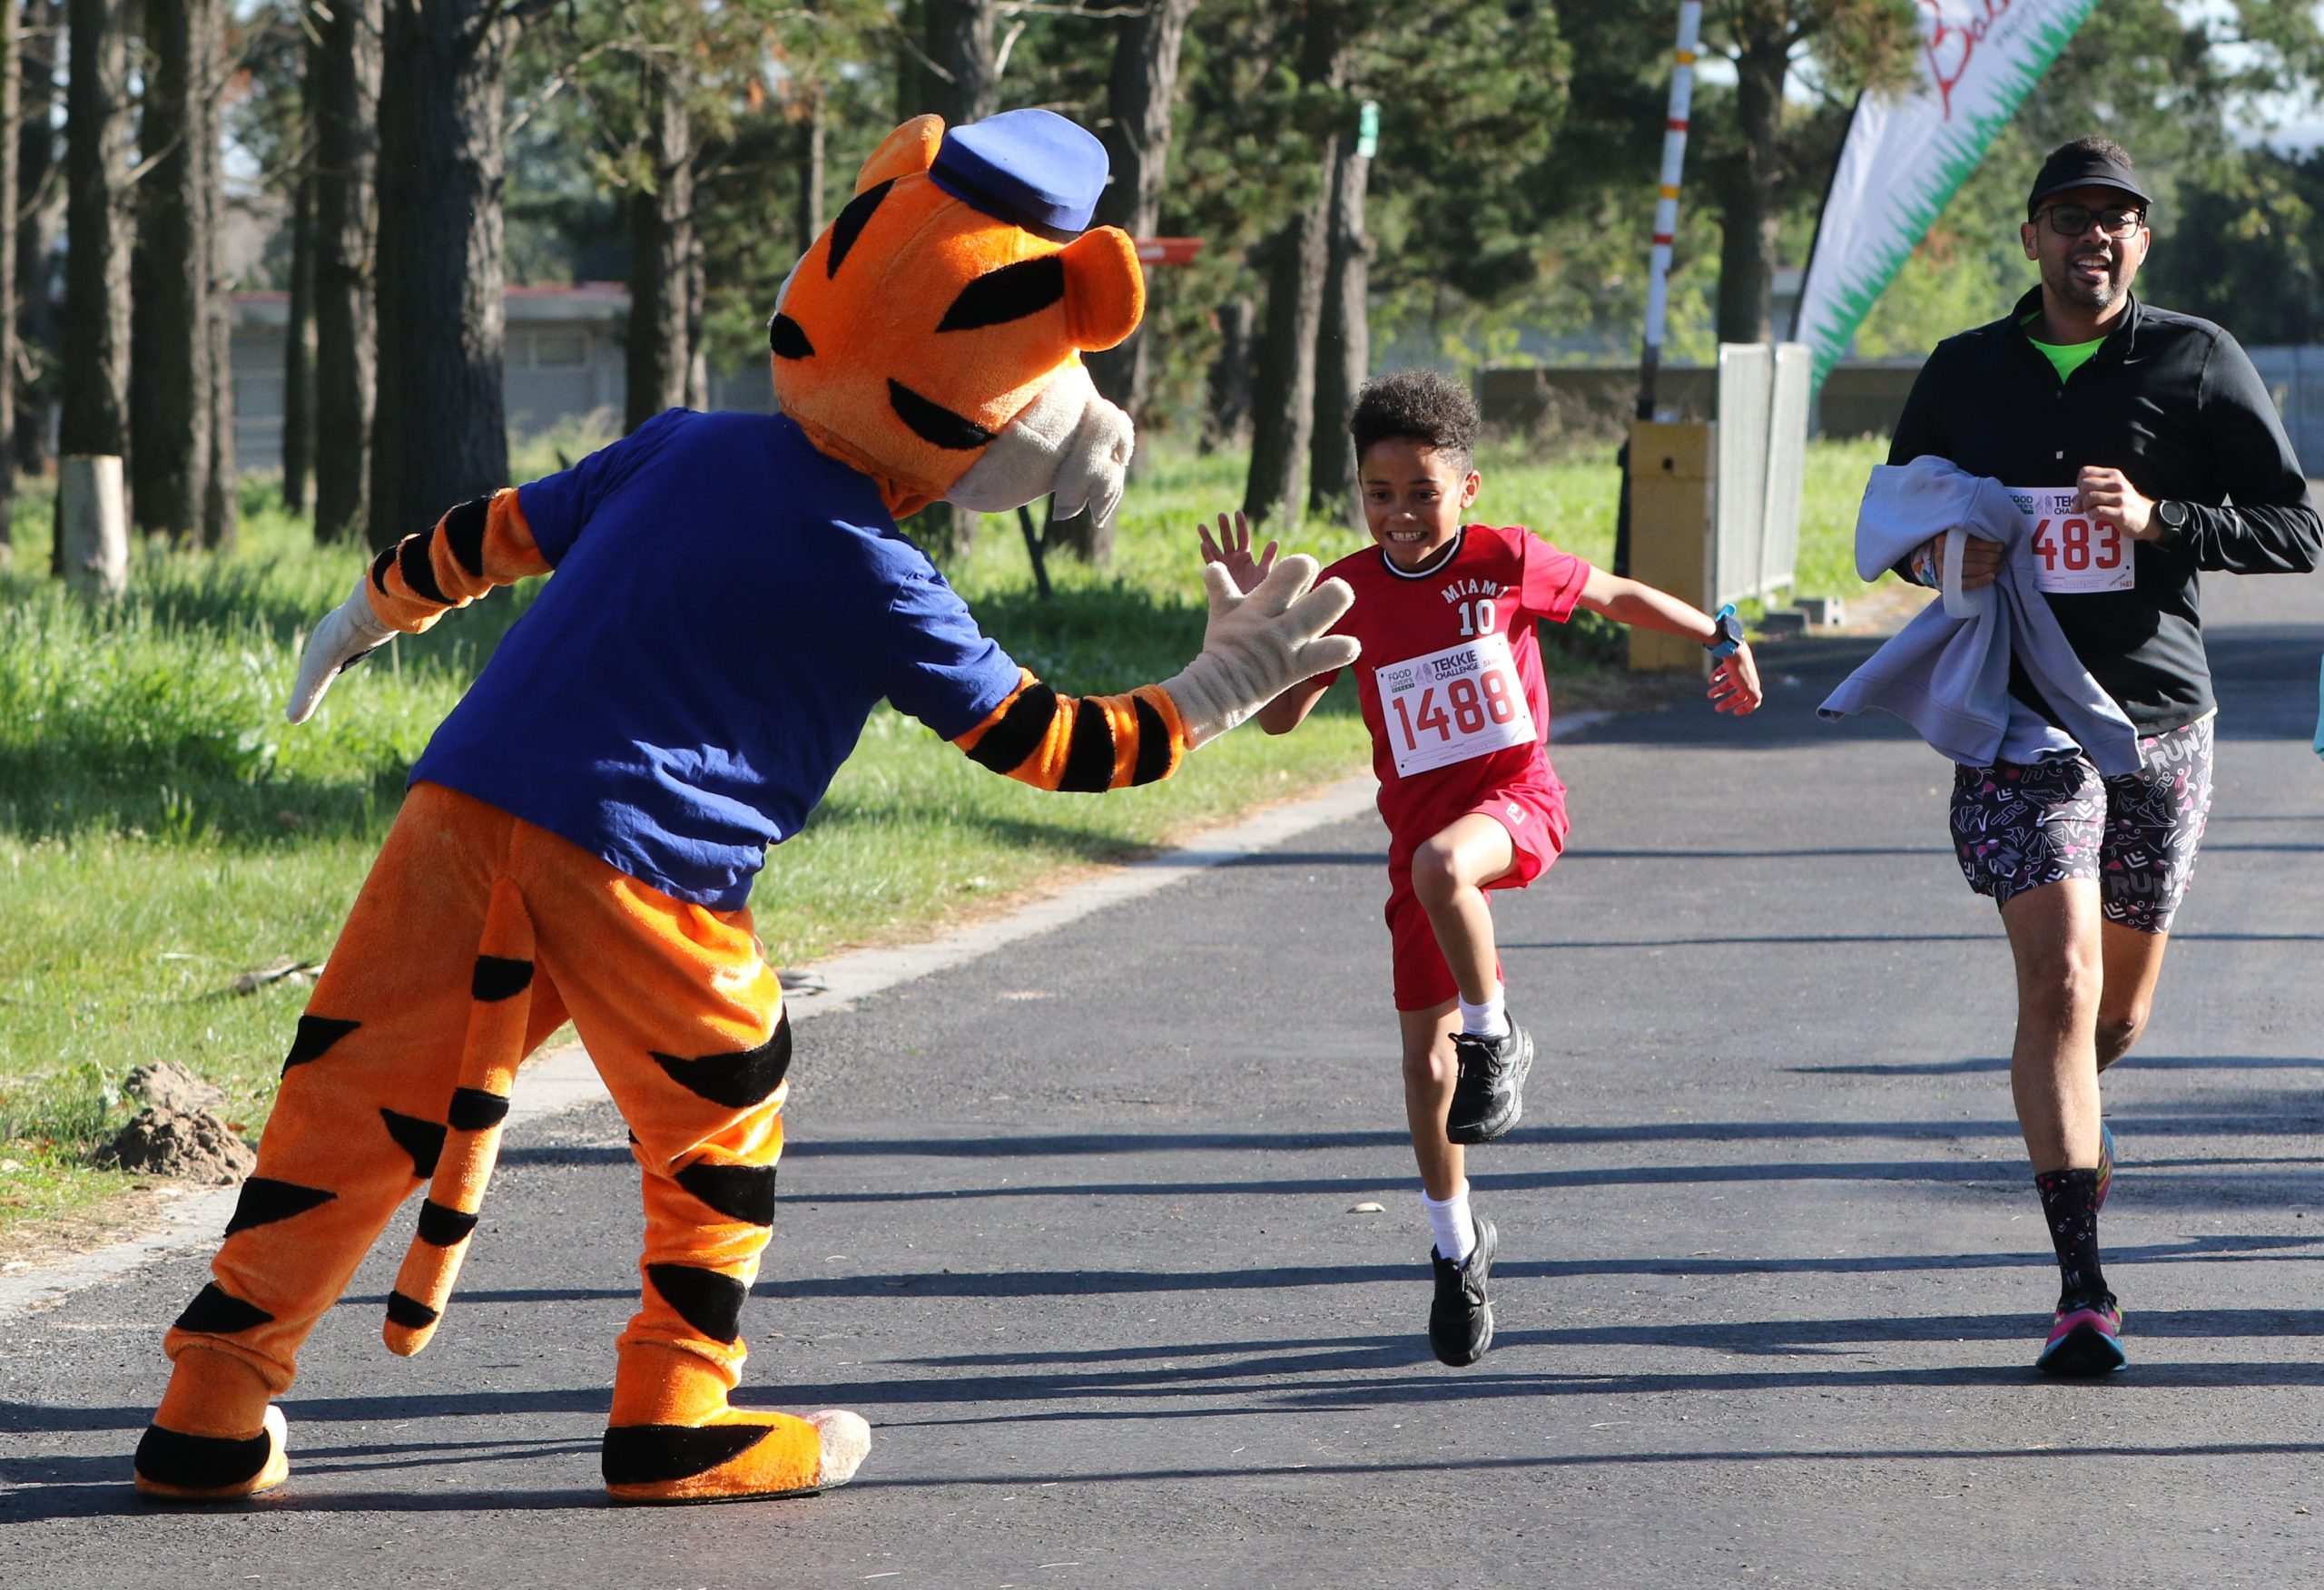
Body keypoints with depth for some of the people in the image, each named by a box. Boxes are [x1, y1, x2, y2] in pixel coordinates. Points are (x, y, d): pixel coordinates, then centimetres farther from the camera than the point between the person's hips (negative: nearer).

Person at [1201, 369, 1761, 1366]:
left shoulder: (1507, 563, -7)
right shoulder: (1351, 593, 0)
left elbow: (1616, 596, 10)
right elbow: (1280, 717, 3)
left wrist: (1720, 639, 9)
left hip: (1516, 798, -4)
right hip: (1419, 823, 4)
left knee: (1439, 864, -40)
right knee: (1425, 1052, 5)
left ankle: (1497, 1040, -18)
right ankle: (1456, 1245, 23)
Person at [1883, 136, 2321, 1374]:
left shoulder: (2198, 364, 2)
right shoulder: (1962, 375, 8)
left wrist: (2158, 518, -17)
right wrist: (1945, 554, -3)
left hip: (2161, 721, 1)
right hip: (2017, 717, -1)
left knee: (2120, 1004, 14)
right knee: (2057, 983, -17)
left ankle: (2071, 1116, 52)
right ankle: (2081, 1291, -18)